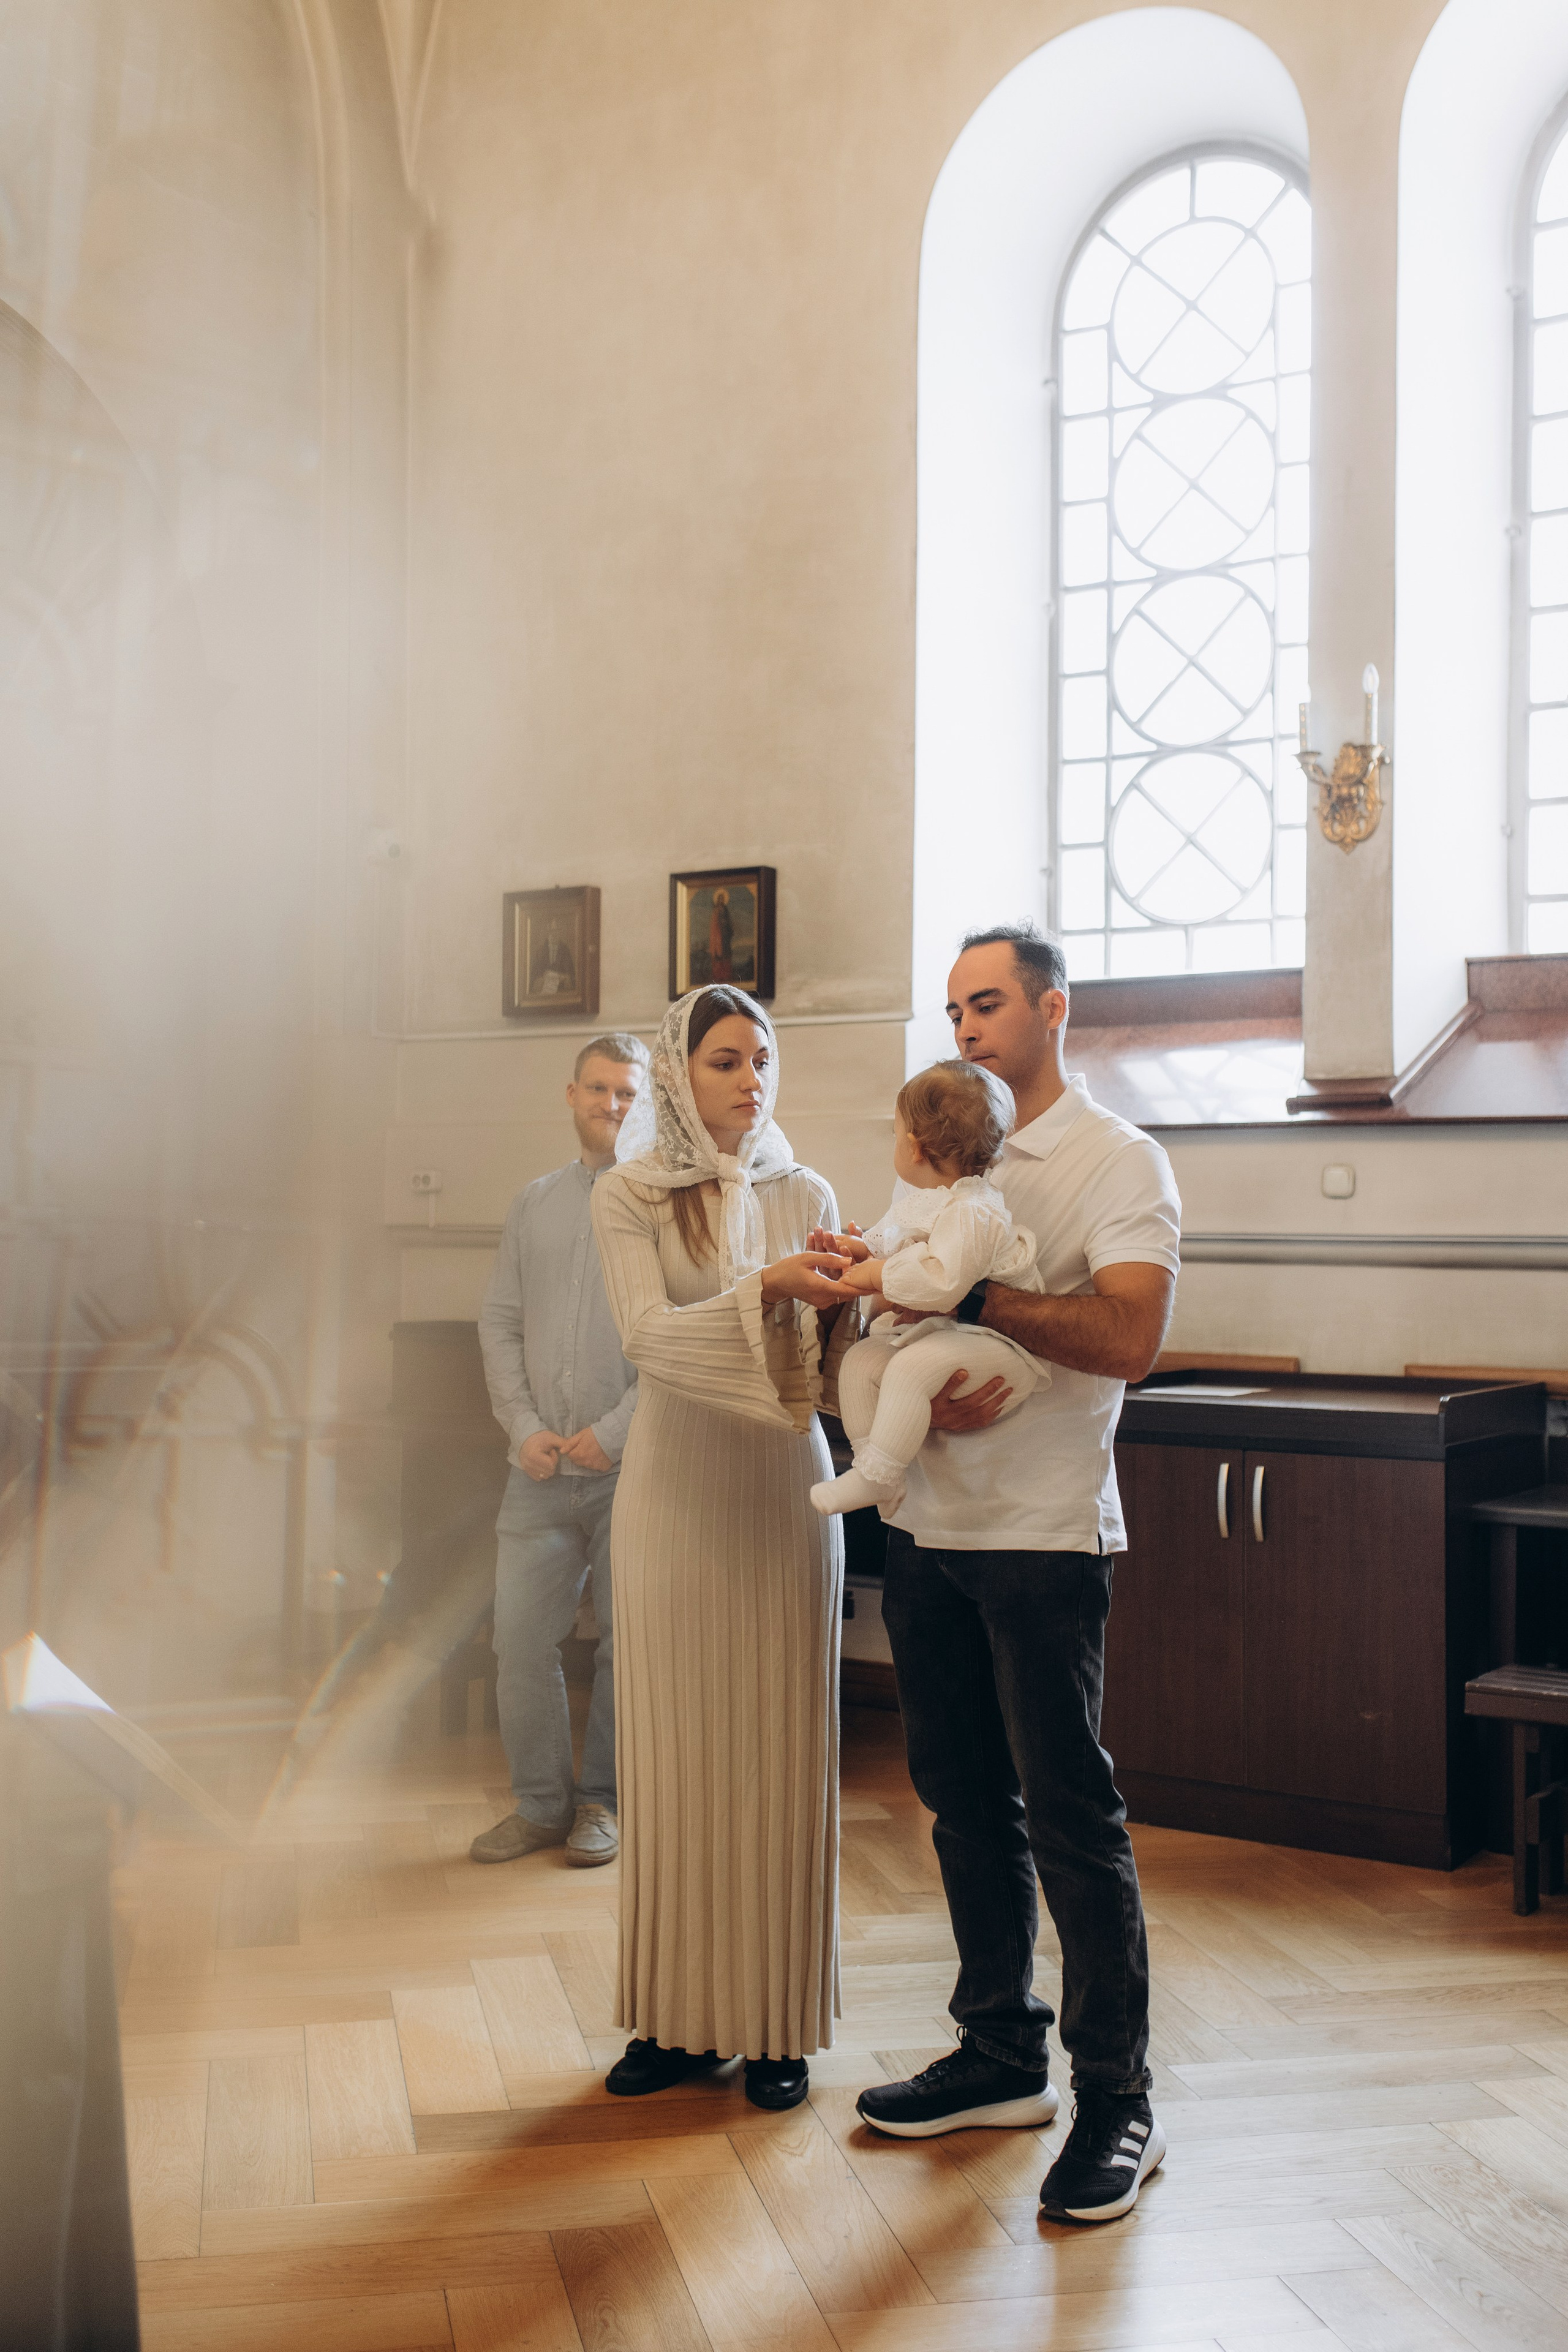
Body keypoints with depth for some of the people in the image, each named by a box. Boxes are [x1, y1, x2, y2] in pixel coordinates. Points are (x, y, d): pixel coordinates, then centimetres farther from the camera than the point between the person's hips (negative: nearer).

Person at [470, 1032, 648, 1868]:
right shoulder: (533, 1204, 13)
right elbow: (500, 1322, 12)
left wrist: (616, 1430, -13)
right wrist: (523, 1425, -2)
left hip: (634, 1465, -4)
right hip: (541, 1466, 4)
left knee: (629, 1641, 5)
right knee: (521, 1637, 3)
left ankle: (603, 1800, 21)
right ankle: (541, 1803, 17)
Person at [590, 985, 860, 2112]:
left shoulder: (805, 1195, 6)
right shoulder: (628, 1197, 0)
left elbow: (828, 1357, 1)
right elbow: (648, 1334, -14)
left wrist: (842, 1300, -20)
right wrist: (766, 1289, -26)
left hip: (784, 1487, 1)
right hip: (676, 1489, -1)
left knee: (781, 1747, 4)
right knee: (677, 1751, 5)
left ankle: (776, 2020, 14)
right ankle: (680, 2012, 18)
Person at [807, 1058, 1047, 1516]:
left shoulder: (972, 1213, -23)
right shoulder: (913, 1200, 12)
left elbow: (942, 1279, -34)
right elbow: (891, 1243, 27)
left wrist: (878, 1276, -23)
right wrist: (861, 1249, 6)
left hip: (996, 1342, -11)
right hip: (933, 1333, 11)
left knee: (910, 1366, -32)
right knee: (859, 1360, 0)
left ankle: (876, 1476, -24)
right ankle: (866, 1457, 3)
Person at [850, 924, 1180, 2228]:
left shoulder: (1119, 1162, -5)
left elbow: (1128, 1336, -19)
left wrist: (964, 1294, -19)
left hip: (1044, 1534, -6)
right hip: (928, 1525, 7)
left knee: (1070, 1814, -2)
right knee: (965, 1802, 13)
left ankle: (1118, 2100, 10)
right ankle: (1002, 2056, 27)